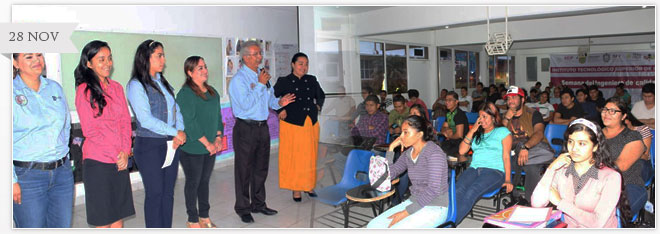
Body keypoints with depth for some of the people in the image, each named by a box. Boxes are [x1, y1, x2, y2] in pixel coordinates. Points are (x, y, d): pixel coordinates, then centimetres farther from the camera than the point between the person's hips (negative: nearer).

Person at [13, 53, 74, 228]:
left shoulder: (55, 87, 9)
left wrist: (64, 158, 11)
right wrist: (12, 180, -11)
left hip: (62, 173, 4)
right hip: (27, 175, -4)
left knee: (62, 227, 10)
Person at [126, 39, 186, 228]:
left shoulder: (163, 82, 13)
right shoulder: (136, 85, -9)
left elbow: (177, 110, 10)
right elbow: (146, 120, -17)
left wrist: (180, 132, -8)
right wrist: (176, 132, -15)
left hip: (171, 144, 6)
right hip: (149, 145, -6)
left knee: (168, 192, 12)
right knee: (155, 193, 3)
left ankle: (167, 229, 24)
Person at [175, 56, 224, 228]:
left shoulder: (212, 92, 11)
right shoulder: (185, 93, -13)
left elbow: (218, 117, 15)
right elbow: (190, 122, -19)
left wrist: (218, 138, 2)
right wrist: (207, 143, -17)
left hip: (211, 147, 7)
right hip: (192, 148, -7)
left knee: (205, 180, 15)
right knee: (193, 182, 5)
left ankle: (204, 216, 28)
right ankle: (193, 220, 19)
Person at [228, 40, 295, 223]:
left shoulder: (262, 75, 11)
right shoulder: (239, 79, -11)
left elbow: (269, 99, 18)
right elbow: (245, 104, -22)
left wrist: (279, 102, -3)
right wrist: (260, 84, -19)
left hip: (262, 127, 7)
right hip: (245, 129, -7)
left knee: (261, 168, 16)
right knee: (244, 170, 3)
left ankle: (258, 204, 29)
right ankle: (243, 208, 16)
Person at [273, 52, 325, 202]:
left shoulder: (312, 80, 12)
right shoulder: (284, 82, 0)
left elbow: (321, 95, 28)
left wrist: (318, 106, 12)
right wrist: (281, 110, -11)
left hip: (311, 124, 4)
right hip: (292, 124, -4)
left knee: (310, 156, 9)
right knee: (293, 157, -1)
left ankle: (308, 186, 23)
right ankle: (295, 189, 10)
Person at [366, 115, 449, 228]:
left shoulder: (434, 153, -15)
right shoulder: (408, 153, 8)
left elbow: (433, 189, -22)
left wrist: (406, 212, -22)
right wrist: (391, 148, 2)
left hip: (435, 208, -7)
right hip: (415, 202, 7)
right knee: (372, 226, -8)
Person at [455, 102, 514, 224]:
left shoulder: (503, 132, 15)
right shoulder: (477, 133, 27)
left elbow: (506, 157, 6)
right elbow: (462, 151, 16)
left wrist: (507, 180, -6)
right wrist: (472, 131, 10)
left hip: (495, 171, -4)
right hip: (473, 168, 4)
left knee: (471, 192, -35)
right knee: (458, 190, -31)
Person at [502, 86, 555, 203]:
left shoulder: (533, 114, 3)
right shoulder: (506, 117, 16)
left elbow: (539, 133, -16)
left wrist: (525, 147, -34)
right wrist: (506, 119, -6)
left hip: (536, 147, -3)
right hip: (514, 151, 3)